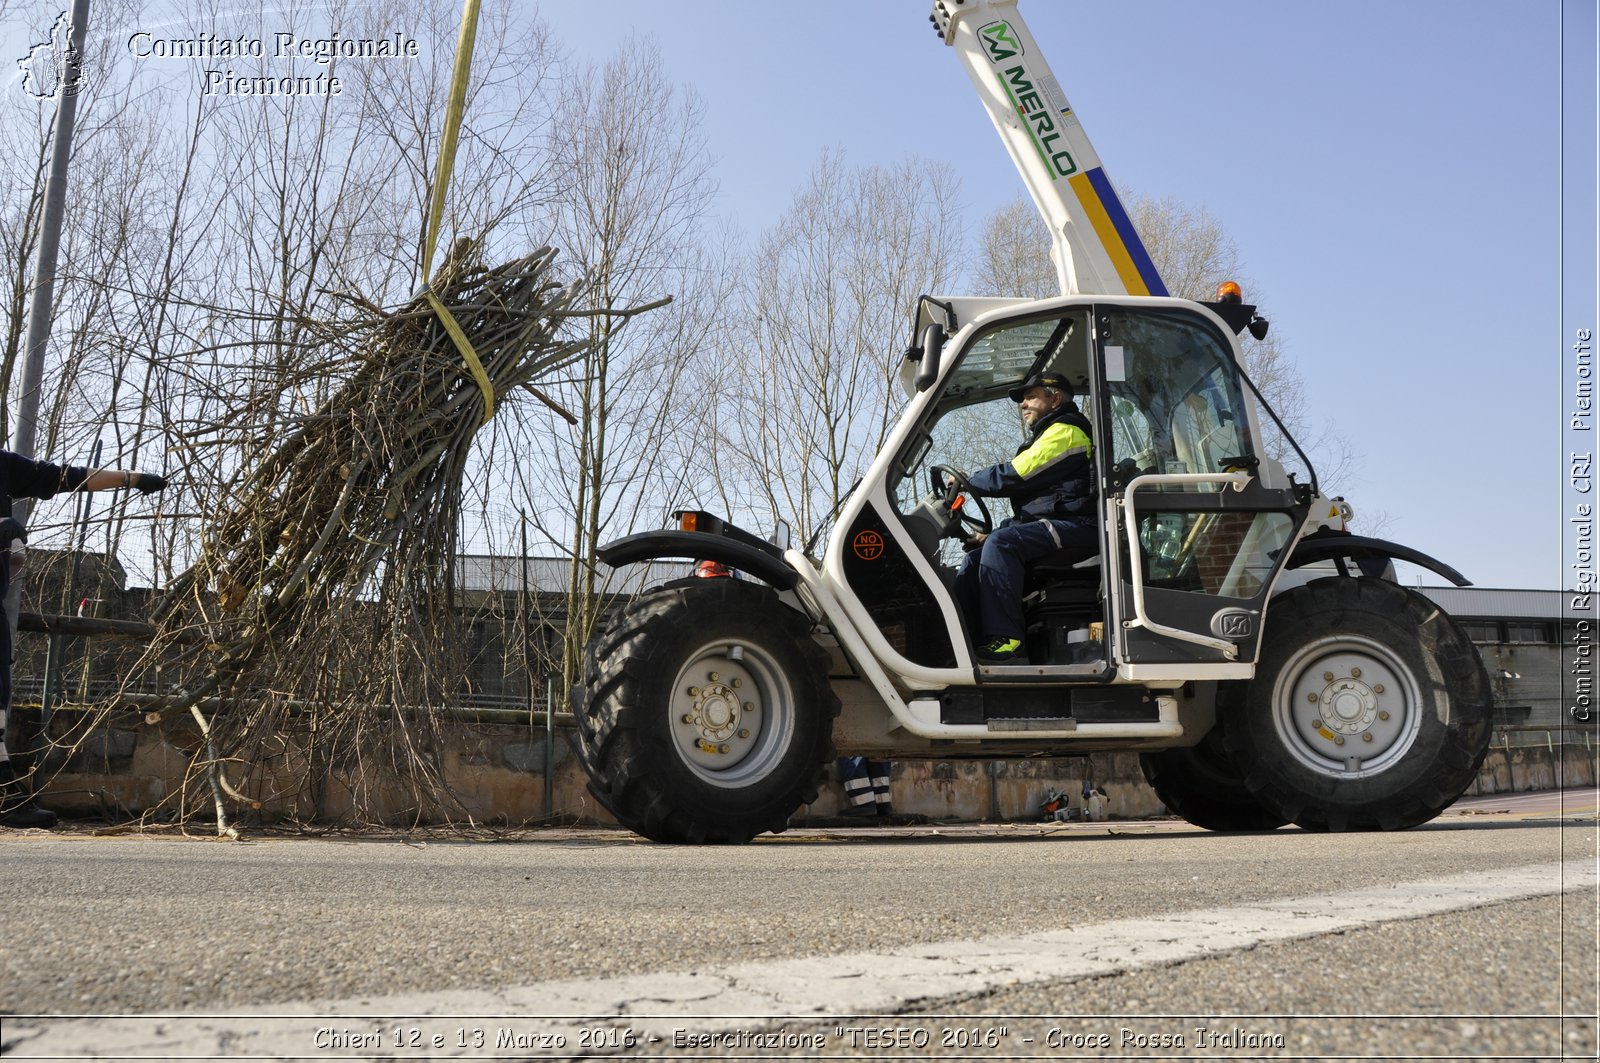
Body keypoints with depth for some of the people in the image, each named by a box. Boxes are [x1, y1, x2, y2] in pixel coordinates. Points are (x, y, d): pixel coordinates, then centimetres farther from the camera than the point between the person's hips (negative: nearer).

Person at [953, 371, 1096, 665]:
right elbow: (1028, 501, 28)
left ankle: (1007, 641, -37)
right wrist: (993, 535, 14)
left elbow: (1015, 476, -13)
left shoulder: (1066, 431, -2)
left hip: (1073, 528, -10)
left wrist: (966, 481, 1)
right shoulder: (1048, 435, 31)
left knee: (1002, 544, -31)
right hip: (1048, 529, 10)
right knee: (973, 561, -1)